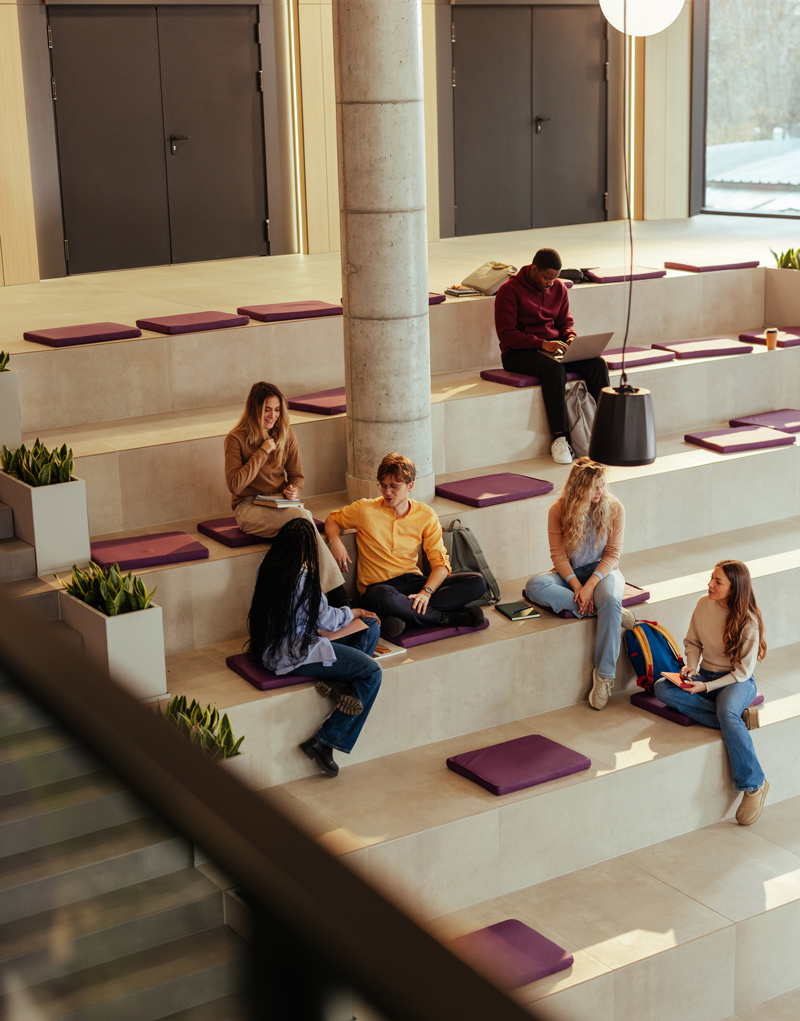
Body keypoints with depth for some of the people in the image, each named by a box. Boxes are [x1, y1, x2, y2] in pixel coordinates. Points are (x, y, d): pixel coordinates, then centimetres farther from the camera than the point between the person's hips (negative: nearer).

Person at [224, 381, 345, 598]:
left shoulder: (286, 435, 9)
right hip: (249, 507, -4)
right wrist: (263, 452, -15)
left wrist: (294, 489, -8)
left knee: (302, 517, -35)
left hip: (280, 504, 4)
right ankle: (334, 588, -35)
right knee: (301, 517, -34)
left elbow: (297, 476, 16)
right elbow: (235, 485, -16)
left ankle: (336, 595, -38)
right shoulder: (236, 439, -5)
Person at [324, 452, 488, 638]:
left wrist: (426, 591, -21)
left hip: (414, 581, 4)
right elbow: (332, 520, 16)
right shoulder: (365, 510, -1)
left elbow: (440, 562, -2)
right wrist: (335, 541, -9)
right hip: (378, 585, -4)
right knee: (382, 597, -44)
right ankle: (445, 618, -24)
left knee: (477, 583, -17)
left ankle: (403, 615, -31)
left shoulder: (426, 516, 3)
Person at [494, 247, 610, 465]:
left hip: (553, 347, 6)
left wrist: (571, 338, -8)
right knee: (555, 369, -38)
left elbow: (566, 321, 17)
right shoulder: (510, 291, -10)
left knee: (598, 364, -19)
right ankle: (559, 437, -33)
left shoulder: (559, 288, 9)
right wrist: (542, 344, -25)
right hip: (518, 352, -6)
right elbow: (506, 334, -15)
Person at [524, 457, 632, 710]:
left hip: (601, 571, -1)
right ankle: (604, 610, -26)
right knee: (534, 586, -31)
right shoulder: (559, 511, -6)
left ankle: (604, 675, -27)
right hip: (569, 573, 1)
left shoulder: (614, 508, -6)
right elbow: (558, 555, -7)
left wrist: (589, 586, -21)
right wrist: (577, 587, -22)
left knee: (610, 601, -37)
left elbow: (612, 554, -8)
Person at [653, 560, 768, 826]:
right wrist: (691, 667, -7)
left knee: (727, 712, -41)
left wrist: (706, 687, -21)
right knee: (661, 688, -25)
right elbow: (693, 642, 13)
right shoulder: (703, 604, -1)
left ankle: (753, 784, -29)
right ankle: (740, 716, -24)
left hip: (738, 682, -6)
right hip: (706, 674, 6)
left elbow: (742, 672, -13)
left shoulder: (748, 622, -15)